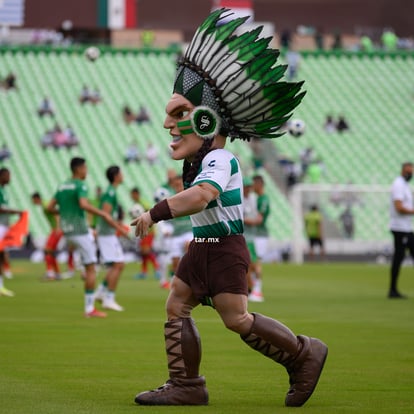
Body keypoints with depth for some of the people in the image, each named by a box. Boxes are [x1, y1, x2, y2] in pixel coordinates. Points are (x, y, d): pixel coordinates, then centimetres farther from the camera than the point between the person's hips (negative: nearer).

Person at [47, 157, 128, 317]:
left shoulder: (62, 186, 12)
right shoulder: (80, 185, -12)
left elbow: (50, 208, 12)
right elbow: (84, 204, -29)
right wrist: (102, 214, -20)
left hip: (66, 230, 8)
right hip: (79, 229, -8)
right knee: (90, 268, -3)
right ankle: (90, 309, -3)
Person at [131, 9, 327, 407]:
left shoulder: (218, 161, -21)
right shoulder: (206, 156, 8)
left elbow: (201, 196, -39)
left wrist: (155, 213, -36)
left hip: (224, 248, -10)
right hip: (202, 246, 10)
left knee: (237, 318, -9)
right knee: (176, 306, 4)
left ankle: (303, 355, 6)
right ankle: (185, 385, 5)